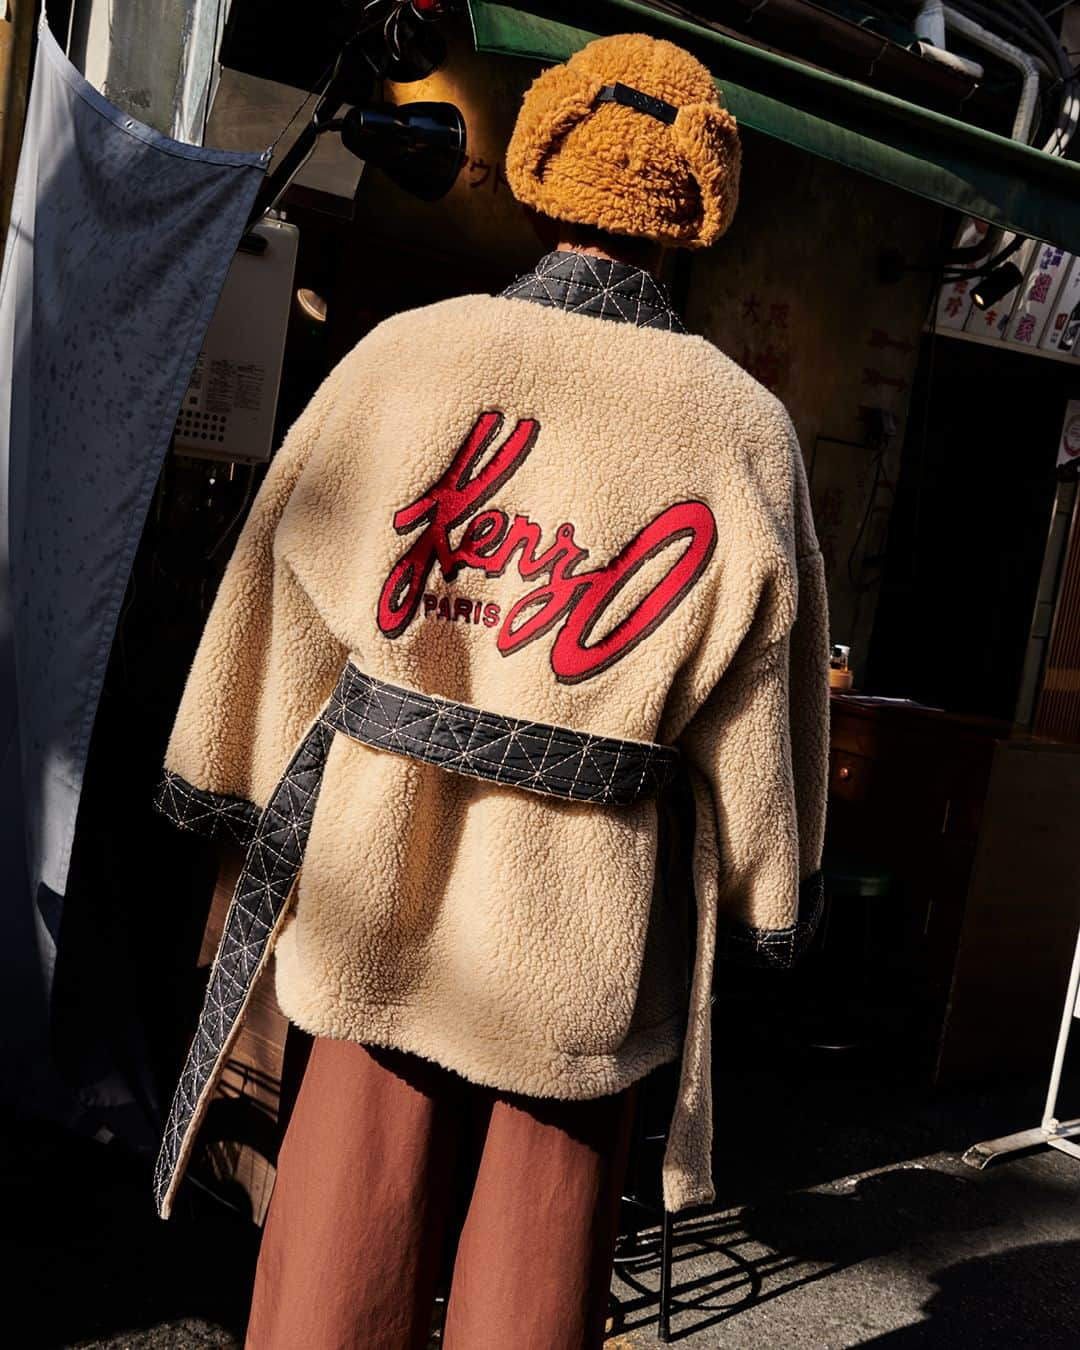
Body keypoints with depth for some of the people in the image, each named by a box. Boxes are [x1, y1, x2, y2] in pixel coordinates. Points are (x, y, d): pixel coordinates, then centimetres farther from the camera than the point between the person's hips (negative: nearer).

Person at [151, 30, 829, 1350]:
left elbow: (286, 582, 1)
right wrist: (763, 898, 13)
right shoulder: (744, 428, -6)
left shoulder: (405, 354, -6)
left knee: (349, 1215, 17)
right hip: (588, 911, 0)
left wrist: (229, 782, 15)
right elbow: (760, 695, -1)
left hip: (381, 870, 1)